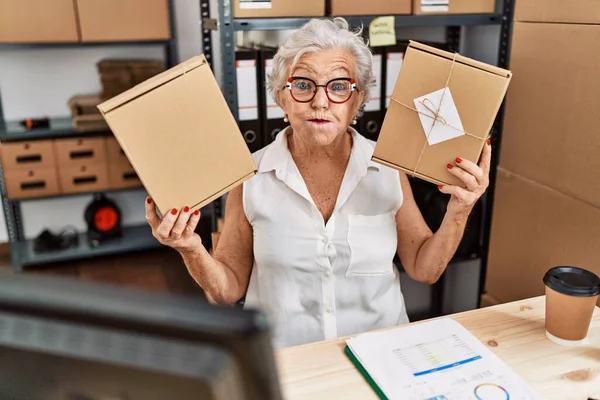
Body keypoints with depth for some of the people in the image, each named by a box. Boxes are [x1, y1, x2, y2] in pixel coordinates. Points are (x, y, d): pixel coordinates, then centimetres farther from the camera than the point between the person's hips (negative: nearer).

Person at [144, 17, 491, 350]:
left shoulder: (388, 169, -2)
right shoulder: (251, 176, -6)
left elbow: (424, 269, 5)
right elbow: (230, 289, 1)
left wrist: (458, 214, -9)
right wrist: (192, 251, -16)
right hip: (282, 360, -1)